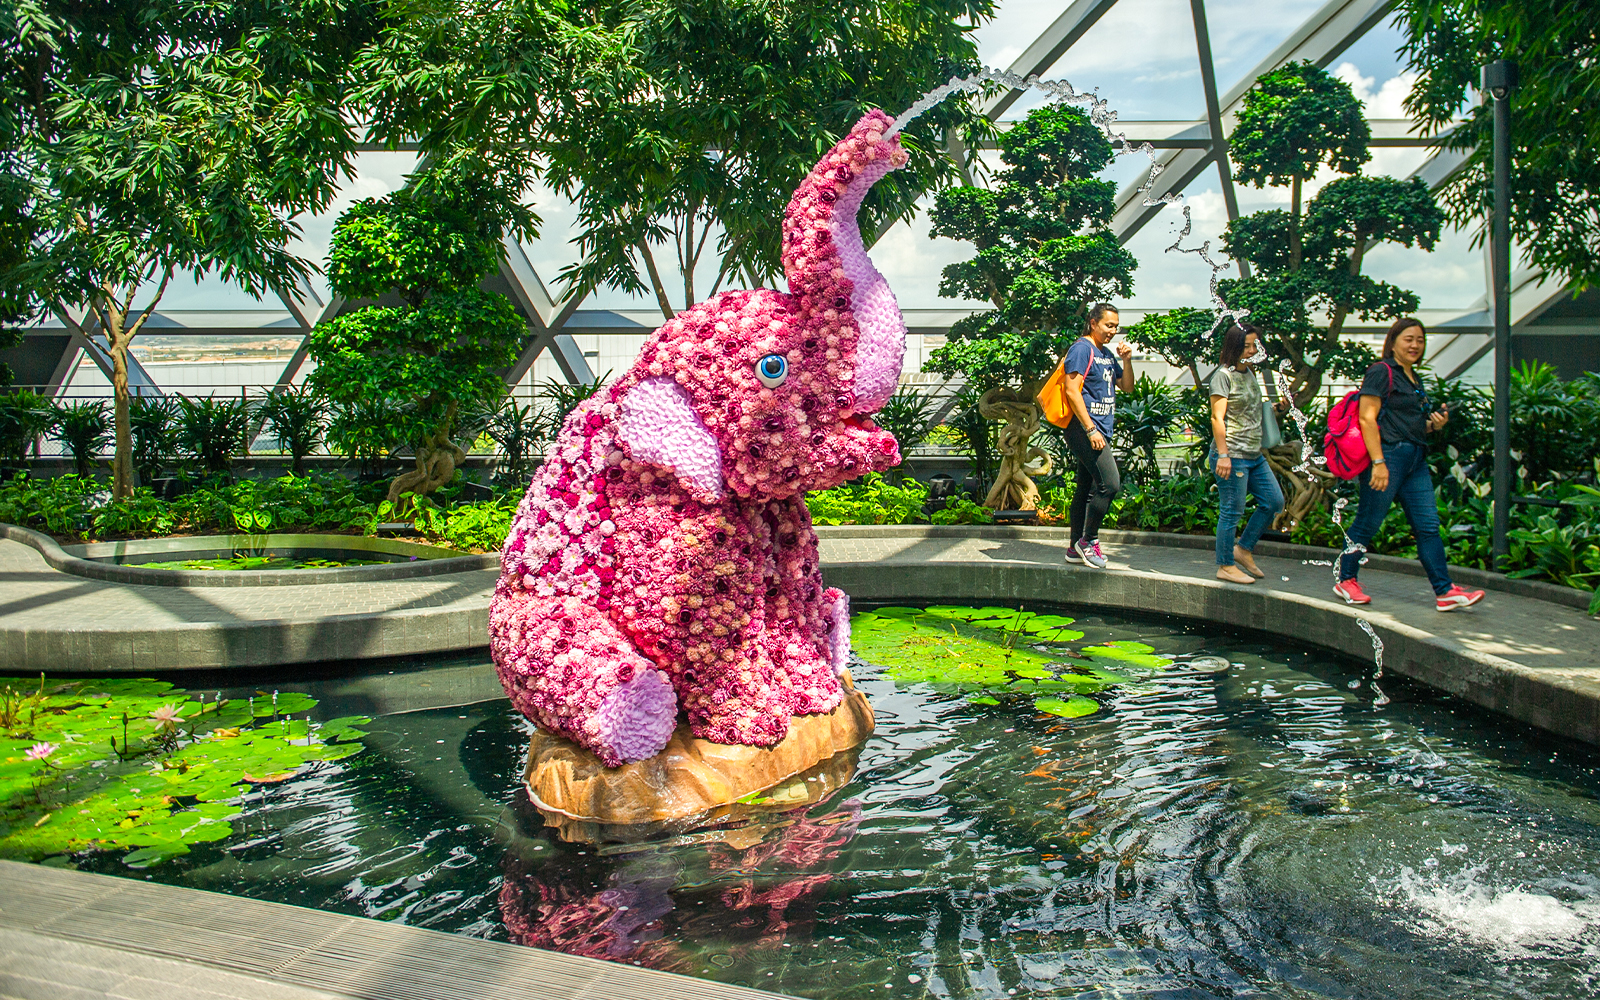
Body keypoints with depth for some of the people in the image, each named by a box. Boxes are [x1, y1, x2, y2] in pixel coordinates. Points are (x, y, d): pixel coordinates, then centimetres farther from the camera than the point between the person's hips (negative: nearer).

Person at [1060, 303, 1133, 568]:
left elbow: (1127, 386, 25)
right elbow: (1072, 391, -16)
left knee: (1086, 489, 11)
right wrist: (1091, 430, -20)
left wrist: (1126, 360, 6)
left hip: (1100, 431, 9)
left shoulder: (1106, 354, 19)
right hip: (1085, 429, -9)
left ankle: (1077, 549, 16)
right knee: (1109, 483, -16)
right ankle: (1088, 539, -5)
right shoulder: (1081, 349, -9)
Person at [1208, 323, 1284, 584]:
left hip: (1254, 455, 9)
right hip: (1233, 455, -9)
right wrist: (1222, 454, -20)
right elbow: (1217, 417, -15)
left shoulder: (1250, 374, 15)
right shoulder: (1223, 375, -9)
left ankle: (1243, 550, 22)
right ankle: (1226, 566, 7)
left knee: (1274, 501, 11)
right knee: (1232, 511, -4)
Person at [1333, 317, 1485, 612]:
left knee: (1428, 525, 4)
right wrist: (1378, 462, -21)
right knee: (1367, 523, -1)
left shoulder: (1414, 379, 20)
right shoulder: (1381, 372, -6)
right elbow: (1367, 418, -14)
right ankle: (1345, 581, 13)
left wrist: (1434, 424, 7)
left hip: (1416, 460, 9)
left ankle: (1444, 592, 3)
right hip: (1388, 455, -8)